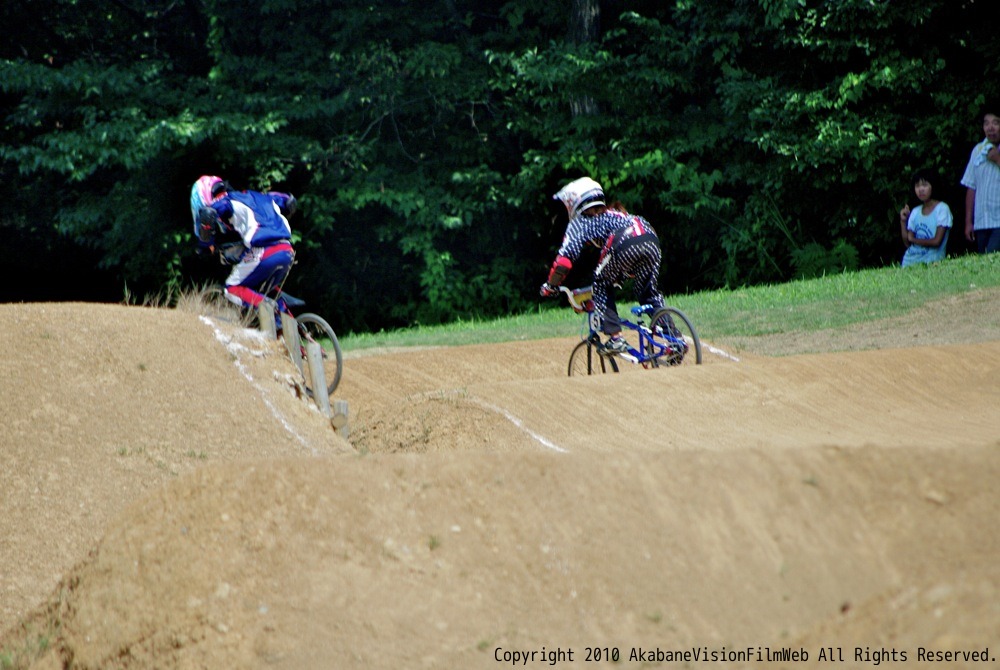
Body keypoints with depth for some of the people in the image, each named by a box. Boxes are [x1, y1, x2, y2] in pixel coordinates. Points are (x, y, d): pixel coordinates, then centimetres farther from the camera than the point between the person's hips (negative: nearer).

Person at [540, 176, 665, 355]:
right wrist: (619, 277, 62)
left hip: (625, 244, -6)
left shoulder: (580, 222, 22)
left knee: (601, 285, 18)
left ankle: (615, 338, 7)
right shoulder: (614, 213, 41)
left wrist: (551, 285, 24)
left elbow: (565, 258, 11)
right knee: (649, 292, 22)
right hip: (651, 238, 6)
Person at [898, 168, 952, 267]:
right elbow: (907, 243, 10)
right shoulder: (915, 212, 13)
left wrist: (913, 239, 2)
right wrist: (903, 221, 0)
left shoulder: (942, 209, -3)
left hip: (931, 262, -4)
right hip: (910, 261, 4)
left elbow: (936, 241, -9)